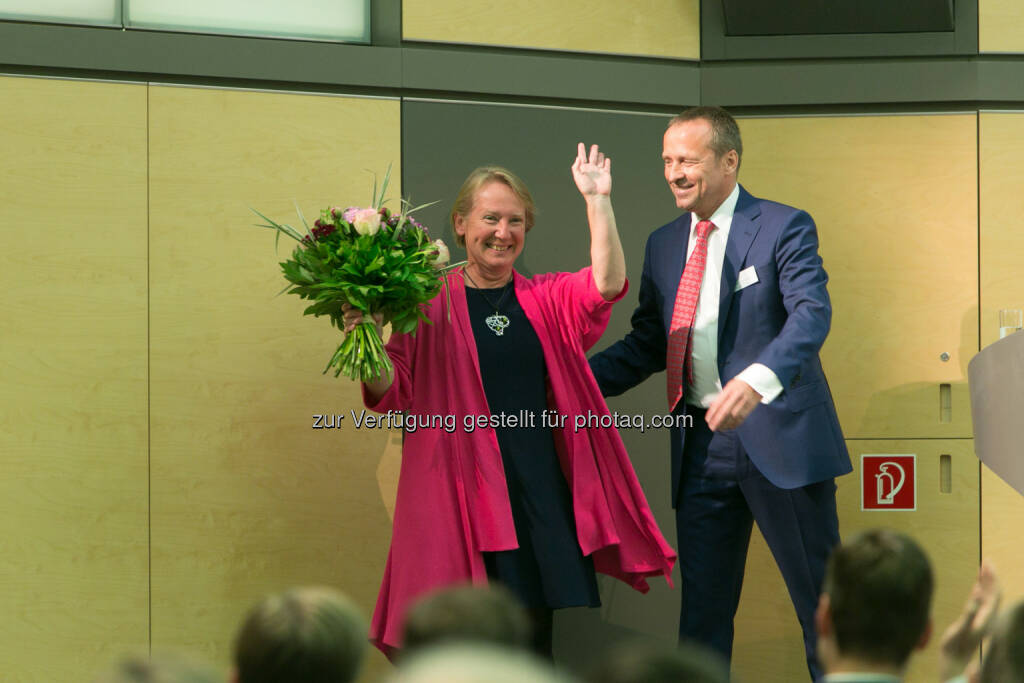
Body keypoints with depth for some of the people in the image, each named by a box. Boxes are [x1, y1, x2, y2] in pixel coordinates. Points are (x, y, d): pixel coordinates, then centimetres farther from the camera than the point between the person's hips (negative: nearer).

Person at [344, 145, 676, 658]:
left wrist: (598, 200, -10)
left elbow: (607, 283, -6)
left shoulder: (547, 299, 13)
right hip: (464, 491, -3)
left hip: (544, 490, 3)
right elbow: (393, 395, 1)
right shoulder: (432, 302, 4)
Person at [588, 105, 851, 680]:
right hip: (702, 444, 5)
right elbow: (647, 344, 18)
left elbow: (812, 314, -21)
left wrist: (757, 380, -40)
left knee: (823, 600, 2)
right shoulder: (664, 244, 13)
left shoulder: (784, 228, -6)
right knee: (702, 610, 9)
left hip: (777, 434, -5)